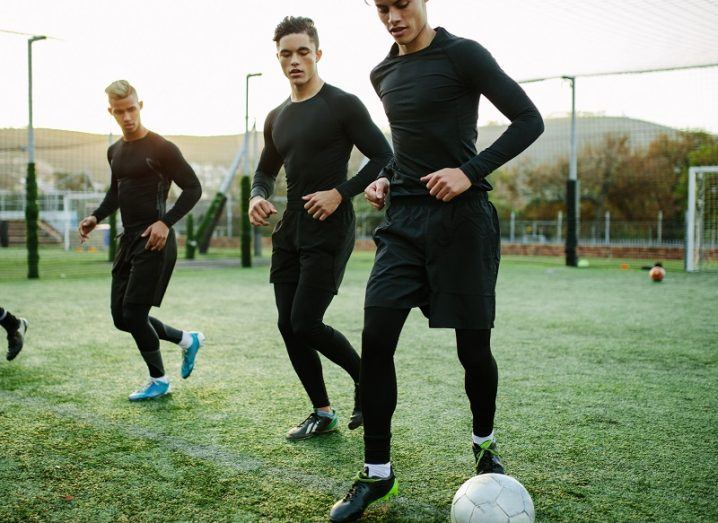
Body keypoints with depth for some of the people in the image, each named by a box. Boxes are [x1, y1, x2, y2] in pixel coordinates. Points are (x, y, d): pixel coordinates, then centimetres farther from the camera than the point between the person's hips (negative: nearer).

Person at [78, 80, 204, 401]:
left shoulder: (161, 148, -10)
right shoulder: (115, 152, 14)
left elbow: (193, 188, -10)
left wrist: (166, 222, -19)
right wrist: (96, 217, 10)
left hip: (154, 241, -8)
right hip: (128, 239, 8)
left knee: (133, 313, -9)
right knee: (121, 317, 9)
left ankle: (158, 381, 11)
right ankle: (187, 340, 27)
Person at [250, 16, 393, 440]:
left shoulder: (343, 105, -6)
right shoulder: (276, 118, 14)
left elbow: (384, 158, -8)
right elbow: (266, 171, 26)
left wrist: (340, 193, -17)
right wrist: (258, 197, 4)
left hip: (329, 230, -7)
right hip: (290, 230, 7)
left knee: (306, 324, -12)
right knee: (288, 326, 5)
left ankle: (367, 378, 14)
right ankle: (323, 413, 19)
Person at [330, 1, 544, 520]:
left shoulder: (462, 54, -5)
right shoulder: (383, 75, 15)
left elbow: (529, 120, -7)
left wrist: (471, 172, -17)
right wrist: (386, 178, 10)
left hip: (461, 216, -5)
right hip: (404, 218, 5)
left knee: (473, 346, 1)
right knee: (375, 338, -8)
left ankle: (485, 445, 31)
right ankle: (377, 472, 5)